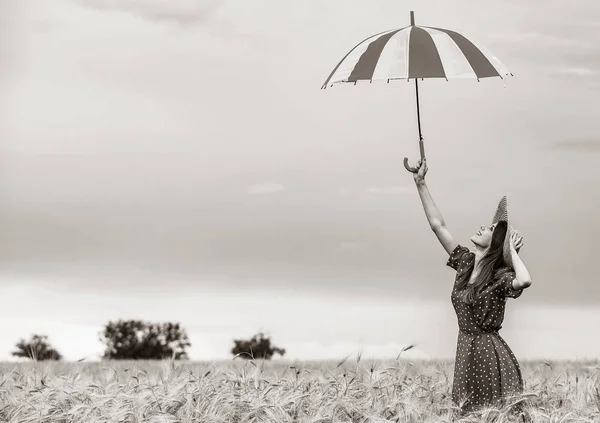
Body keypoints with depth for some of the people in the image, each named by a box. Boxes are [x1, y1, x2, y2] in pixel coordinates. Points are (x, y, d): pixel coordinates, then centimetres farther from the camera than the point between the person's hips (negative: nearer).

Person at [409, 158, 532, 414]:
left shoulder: (500, 277, -13)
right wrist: (420, 183, 5)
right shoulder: (465, 262, 5)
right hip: (465, 351, 7)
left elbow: (524, 281, -38)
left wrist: (512, 250, -22)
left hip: (490, 354, -7)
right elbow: (438, 225, 7)